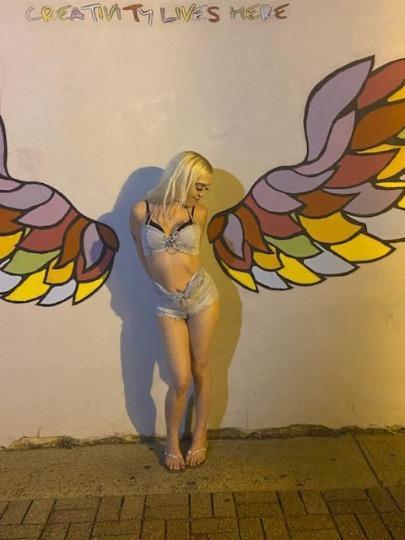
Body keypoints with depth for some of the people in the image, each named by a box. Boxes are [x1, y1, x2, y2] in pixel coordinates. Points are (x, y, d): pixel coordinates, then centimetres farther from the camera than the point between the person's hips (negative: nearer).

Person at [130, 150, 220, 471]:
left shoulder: (199, 214, -3)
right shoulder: (141, 211, -7)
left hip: (202, 294, 1)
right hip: (167, 304, -1)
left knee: (201, 370, 13)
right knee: (180, 379, 1)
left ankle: (200, 434, 34)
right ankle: (172, 440, 28)